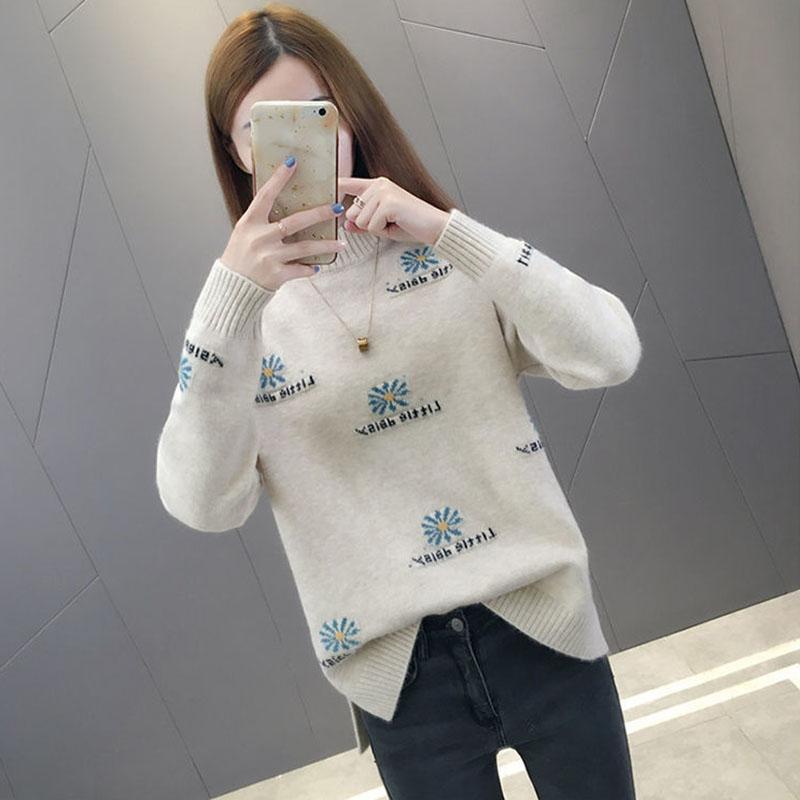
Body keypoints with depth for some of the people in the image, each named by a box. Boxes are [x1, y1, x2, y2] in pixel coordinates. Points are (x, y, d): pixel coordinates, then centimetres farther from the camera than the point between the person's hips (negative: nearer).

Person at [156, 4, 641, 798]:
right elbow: (201, 505, -15)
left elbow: (611, 356, -13)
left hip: (540, 625, 1)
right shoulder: (243, 312, -1)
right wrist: (231, 296, -25)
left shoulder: (456, 257, 1)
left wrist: (446, 229, -21)